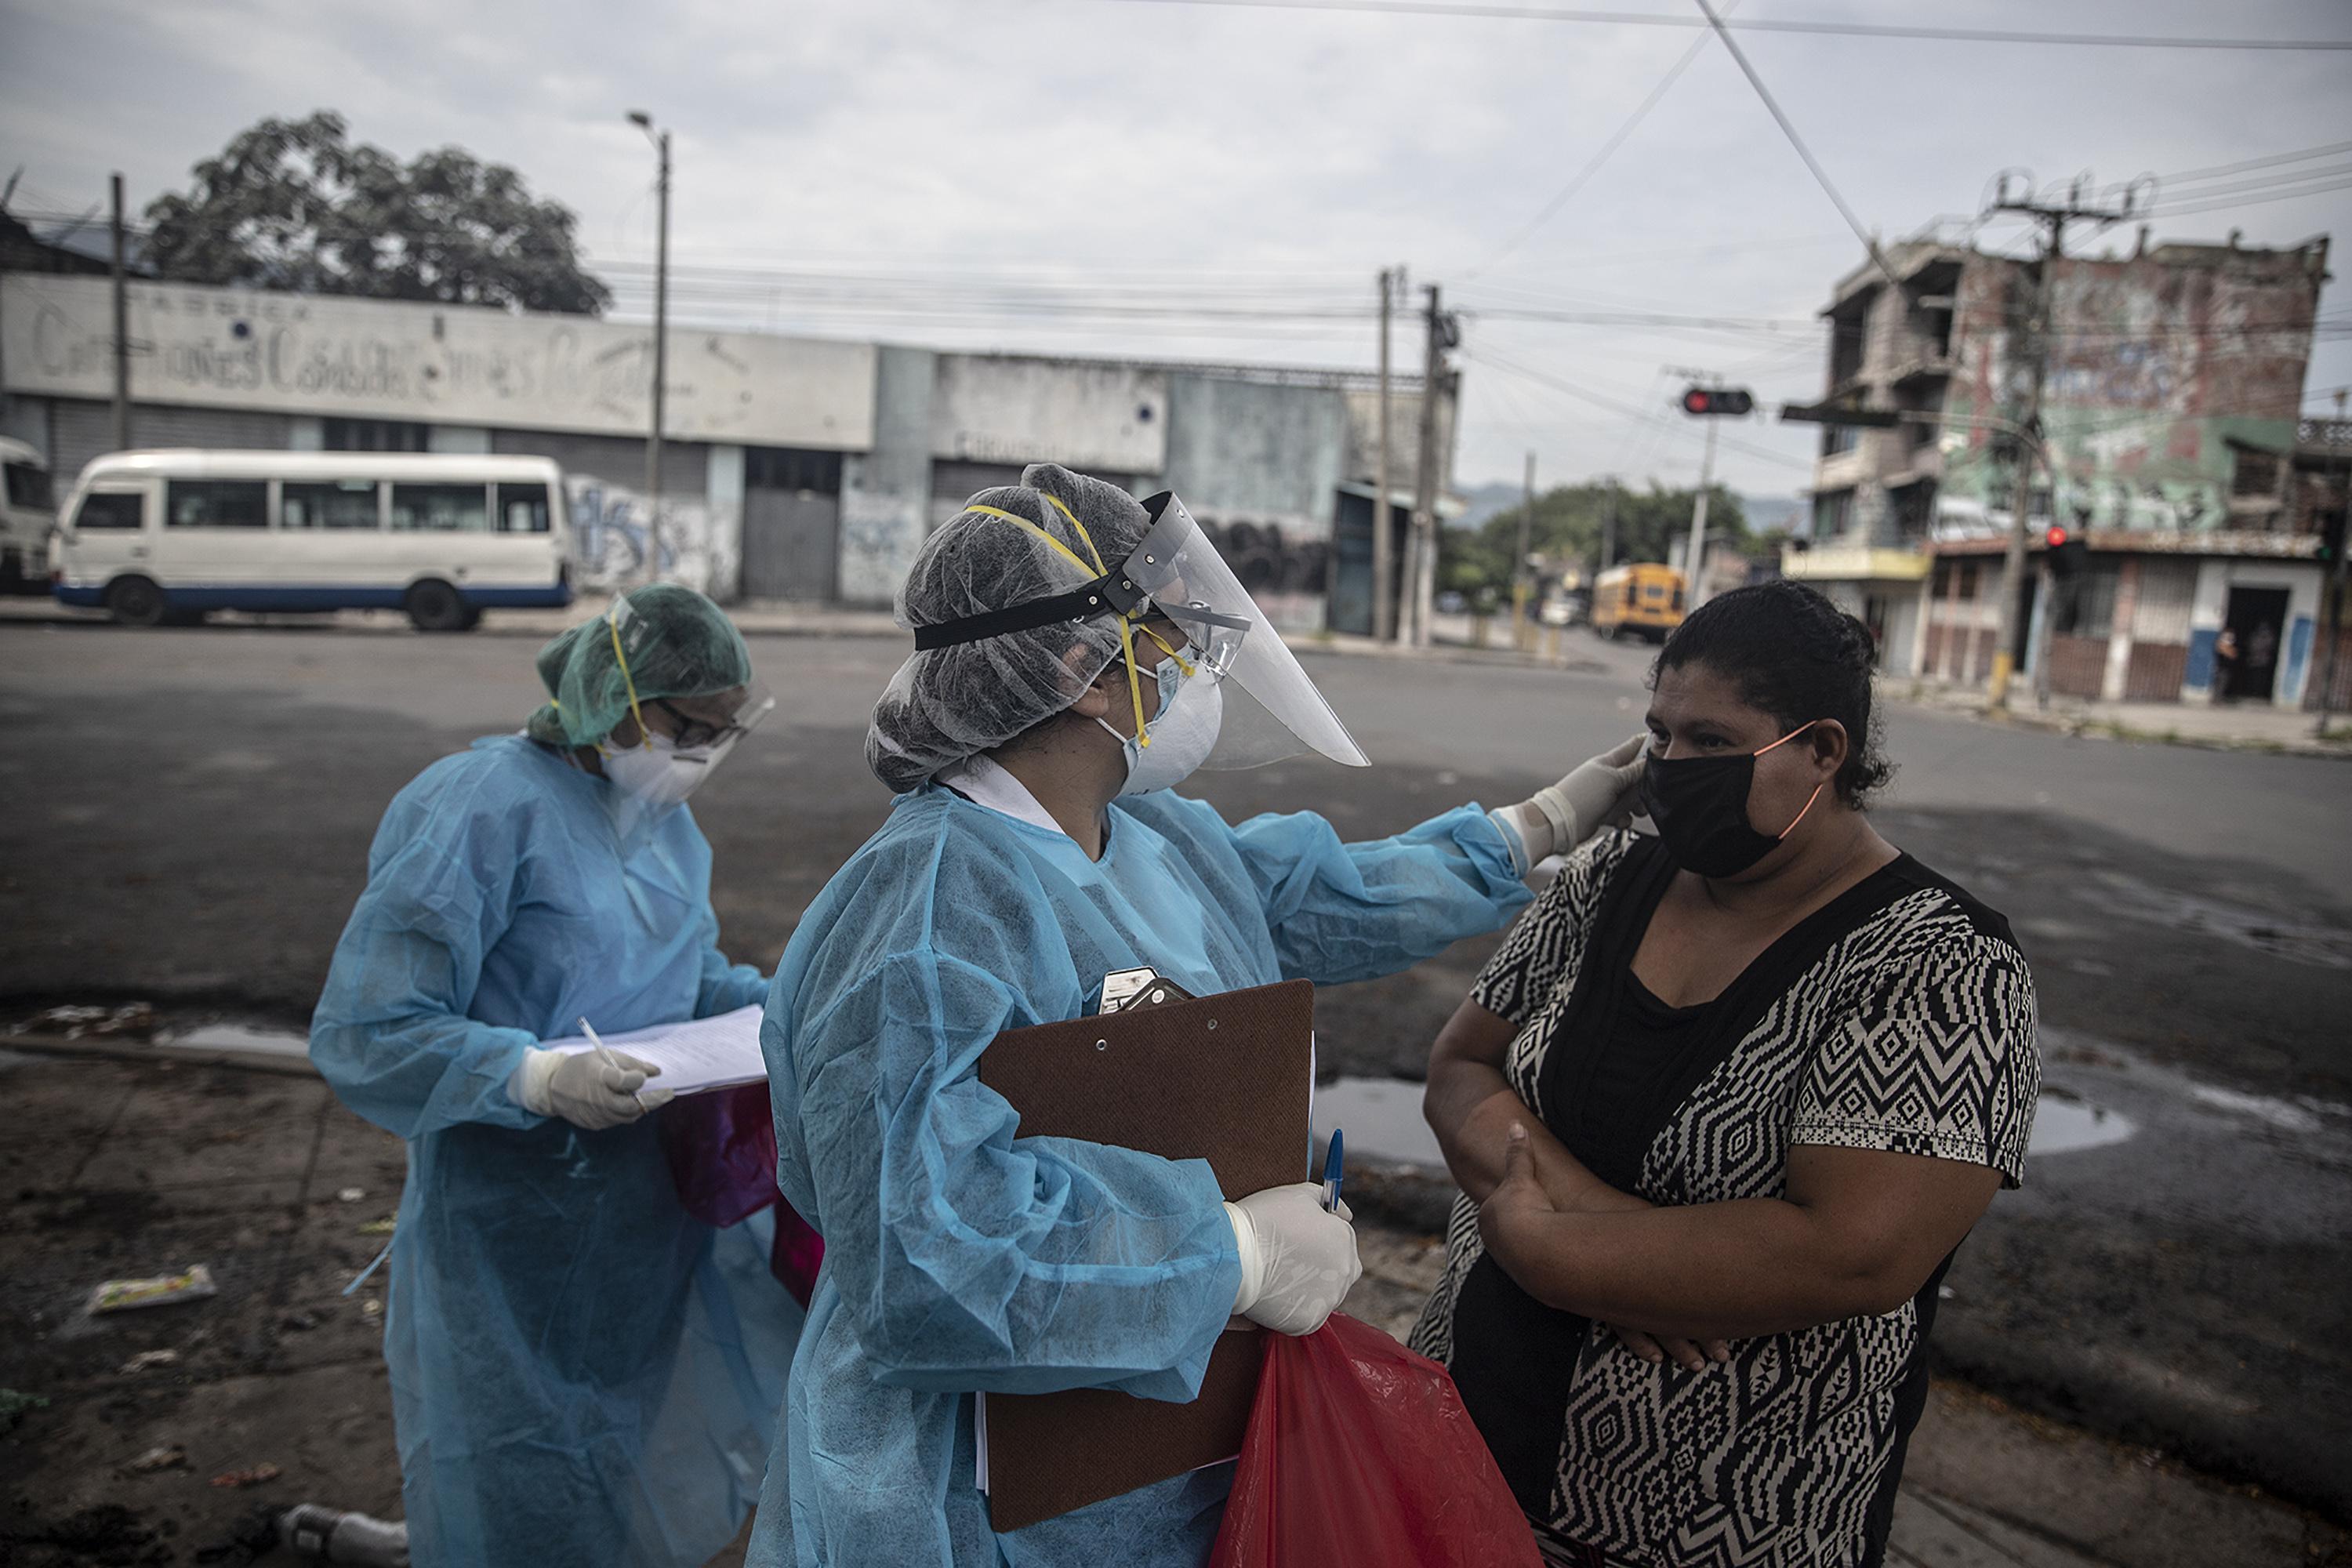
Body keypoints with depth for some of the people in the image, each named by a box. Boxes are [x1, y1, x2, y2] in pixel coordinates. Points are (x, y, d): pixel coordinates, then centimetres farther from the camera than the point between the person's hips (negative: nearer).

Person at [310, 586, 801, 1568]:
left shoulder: (662, 812, 6)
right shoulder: (480, 810, -19)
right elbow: (363, 1036, -19)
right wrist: (536, 1079, -34)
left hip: (655, 1216, 7)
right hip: (517, 1242, -7)